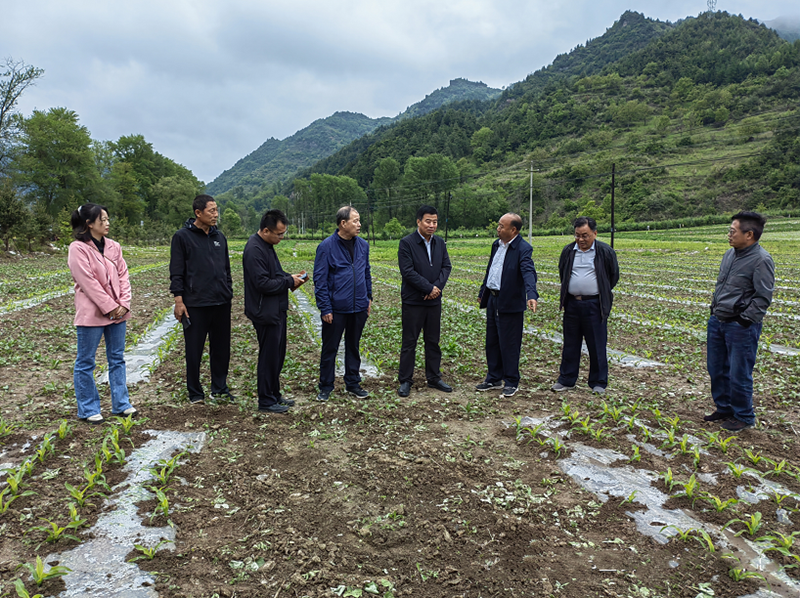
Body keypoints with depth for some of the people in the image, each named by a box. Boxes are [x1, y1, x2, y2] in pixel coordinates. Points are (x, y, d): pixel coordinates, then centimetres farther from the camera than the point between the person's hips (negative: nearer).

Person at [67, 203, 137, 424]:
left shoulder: (113, 246, 9)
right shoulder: (78, 248, -9)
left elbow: (123, 276, 7)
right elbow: (88, 282, -15)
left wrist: (124, 304, -4)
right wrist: (110, 307, -14)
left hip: (117, 312, 6)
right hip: (92, 313, -6)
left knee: (117, 359, 12)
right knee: (86, 363, 4)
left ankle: (120, 404, 22)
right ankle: (88, 410, 15)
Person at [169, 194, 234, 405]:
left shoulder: (219, 237, 12)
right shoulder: (182, 236, -3)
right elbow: (176, 272, -5)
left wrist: (228, 292, 16)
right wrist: (179, 301, -10)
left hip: (221, 303, 5)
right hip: (195, 304, -5)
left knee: (222, 348, 11)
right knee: (194, 351, 4)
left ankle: (220, 388, 24)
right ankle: (195, 393, 18)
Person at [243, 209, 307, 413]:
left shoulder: (267, 246, 12)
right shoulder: (254, 250, -20)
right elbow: (262, 283, -24)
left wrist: (292, 277, 6)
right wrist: (289, 282, -16)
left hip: (276, 311, 10)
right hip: (266, 313, -10)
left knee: (277, 355, 17)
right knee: (269, 356, -1)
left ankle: (274, 395, 30)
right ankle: (266, 401, 11)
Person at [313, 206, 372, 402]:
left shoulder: (363, 245, 6)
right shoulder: (326, 247, -10)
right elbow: (320, 280, -9)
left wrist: (368, 297, 11)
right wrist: (325, 308, -12)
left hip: (359, 307, 5)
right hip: (335, 309, -4)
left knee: (353, 347, 16)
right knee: (329, 349, 7)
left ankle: (353, 383, 29)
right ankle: (326, 387, 20)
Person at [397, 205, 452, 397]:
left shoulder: (440, 243, 8)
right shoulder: (406, 243, -10)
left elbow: (446, 266, 5)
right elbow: (408, 272, -16)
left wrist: (437, 286, -12)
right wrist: (429, 288, -16)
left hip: (434, 300, 5)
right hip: (413, 301, -5)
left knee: (433, 341, 13)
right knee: (409, 343, 3)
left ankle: (434, 378, 25)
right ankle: (405, 381, 13)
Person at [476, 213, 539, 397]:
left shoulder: (523, 249, -15)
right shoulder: (496, 245, 11)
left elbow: (528, 273, -30)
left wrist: (531, 296, -44)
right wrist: (482, 292, 24)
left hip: (510, 304, -8)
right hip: (492, 301, 8)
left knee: (509, 345, 1)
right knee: (492, 342, 16)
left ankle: (511, 382, 16)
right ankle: (494, 379, 30)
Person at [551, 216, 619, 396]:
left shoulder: (605, 252, -4)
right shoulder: (568, 251, 6)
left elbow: (614, 276, 9)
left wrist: (601, 294, 12)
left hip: (594, 305, -3)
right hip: (572, 304, 3)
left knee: (597, 346, 3)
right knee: (570, 344, 11)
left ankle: (598, 383, 15)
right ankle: (566, 380, 21)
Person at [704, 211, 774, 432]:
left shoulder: (761, 260, -15)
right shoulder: (730, 254, 9)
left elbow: (763, 298, -17)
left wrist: (744, 321, -17)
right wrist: (715, 310, 13)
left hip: (741, 328, -8)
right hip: (717, 322, 8)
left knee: (739, 375, 2)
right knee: (716, 370, 17)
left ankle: (743, 417, 21)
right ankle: (724, 409, 34)